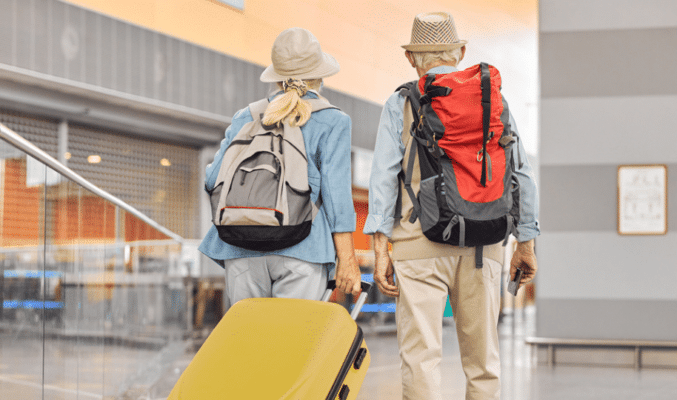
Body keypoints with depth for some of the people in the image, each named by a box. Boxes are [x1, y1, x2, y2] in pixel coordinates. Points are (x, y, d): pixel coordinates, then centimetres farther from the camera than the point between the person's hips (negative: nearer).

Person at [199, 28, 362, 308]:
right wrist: (347, 260, -3)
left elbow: (214, 181, 10)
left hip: (243, 250, 3)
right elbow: (336, 192, -3)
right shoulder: (332, 121, 5)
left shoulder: (245, 118, 15)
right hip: (300, 249, -3)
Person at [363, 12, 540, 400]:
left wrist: (380, 249, -3)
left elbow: (384, 177, -3)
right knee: (483, 358, 10)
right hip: (482, 245, 2)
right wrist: (526, 243, 14)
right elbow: (521, 176, 8)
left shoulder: (400, 104, 5)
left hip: (420, 243, -2)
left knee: (421, 356, -3)